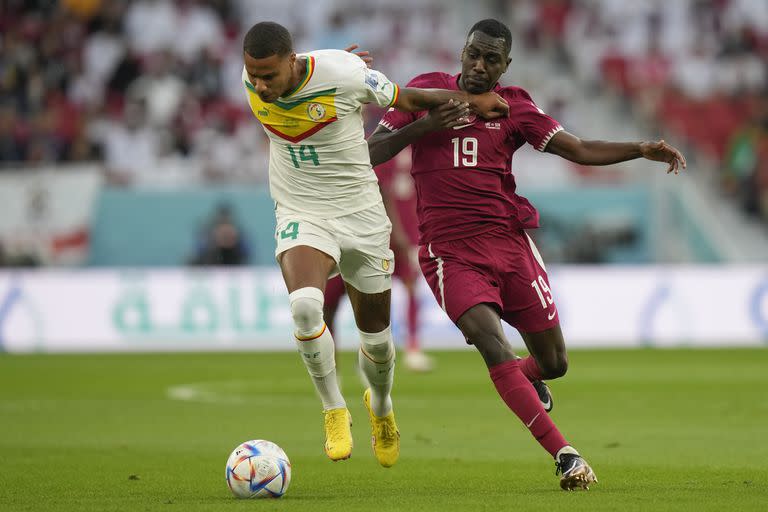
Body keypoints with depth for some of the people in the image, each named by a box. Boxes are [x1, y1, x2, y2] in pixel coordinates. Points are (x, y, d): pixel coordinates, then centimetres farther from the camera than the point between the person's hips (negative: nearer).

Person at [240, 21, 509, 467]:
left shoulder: (343, 74, -23)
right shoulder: (252, 81, -12)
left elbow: (403, 98, -4)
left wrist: (470, 100, 4)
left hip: (360, 212, -1)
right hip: (301, 216, 1)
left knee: (375, 332, 10)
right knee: (305, 303, -29)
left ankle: (381, 407, 43)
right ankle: (335, 411, -10)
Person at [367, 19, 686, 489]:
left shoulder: (514, 106, 6)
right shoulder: (426, 91, 3)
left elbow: (579, 150, 1)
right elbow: (370, 153, 2)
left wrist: (641, 149, -13)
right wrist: (424, 126, -13)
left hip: (509, 241, 3)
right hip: (450, 252, -3)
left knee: (555, 363, 5)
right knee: (493, 344, -25)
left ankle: (526, 377, 45)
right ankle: (565, 455, -27)